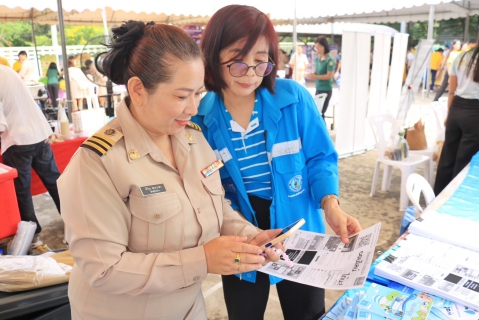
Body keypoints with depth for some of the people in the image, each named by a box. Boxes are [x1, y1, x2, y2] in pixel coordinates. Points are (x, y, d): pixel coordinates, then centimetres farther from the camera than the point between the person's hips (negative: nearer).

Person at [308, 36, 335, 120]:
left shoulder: (329, 60, -15)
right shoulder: (317, 58, 6)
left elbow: (329, 75, -19)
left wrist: (316, 77, -25)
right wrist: (311, 74, -8)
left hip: (326, 90, -7)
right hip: (318, 88, 7)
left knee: (320, 113, -4)